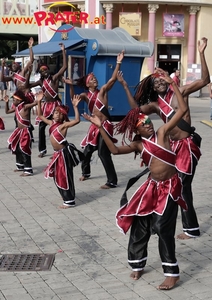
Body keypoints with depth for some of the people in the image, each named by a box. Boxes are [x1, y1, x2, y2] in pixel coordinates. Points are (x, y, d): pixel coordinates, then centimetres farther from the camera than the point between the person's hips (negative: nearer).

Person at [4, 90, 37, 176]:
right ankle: (20, 166, 34)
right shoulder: (16, 107, 8)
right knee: (16, 148, 18)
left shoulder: (25, 106, -17)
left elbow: (34, 103, -33)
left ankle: (28, 170, -3)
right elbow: (7, 111, 21)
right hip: (19, 131, 9)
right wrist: (6, 102, 11)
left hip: (25, 131, -9)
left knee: (24, 150, -9)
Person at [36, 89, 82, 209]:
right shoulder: (51, 123, 10)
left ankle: (70, 201, 7)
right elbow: (40, 115, 20)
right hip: (58, 153, 8)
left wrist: (75, 106, -32)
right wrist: (39, 102, 11)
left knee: (65, 176, -2)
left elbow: (77, 120, -27)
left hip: (64, 152, -8)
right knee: (58, 175, 17)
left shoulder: (64, 125, -12)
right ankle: (67, 197, 34)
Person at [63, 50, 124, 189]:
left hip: (105, 126, -6)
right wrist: (71, 85, -19)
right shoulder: (86, 95, 10)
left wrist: (118, 64, -26)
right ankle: (85, 173, 40)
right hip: (94, 126, 6)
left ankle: (112, 181, -6)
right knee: (87, 150, 15)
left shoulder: (102, 91, -3)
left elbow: (113, 79, -15)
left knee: (103, 153, -12)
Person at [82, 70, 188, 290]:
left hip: (169, 187, -5)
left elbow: (183, 109, -12)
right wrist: (100, 128, -10)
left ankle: (172, 273, 6)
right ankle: (137, 264, 29)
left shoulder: (162, 133, -6)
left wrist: (172, 84, -16)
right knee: (140, 224, 9)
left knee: (162, 227, -6)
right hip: (152, 186, 5)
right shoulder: (138, 144, 5)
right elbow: (115, 150, -4)